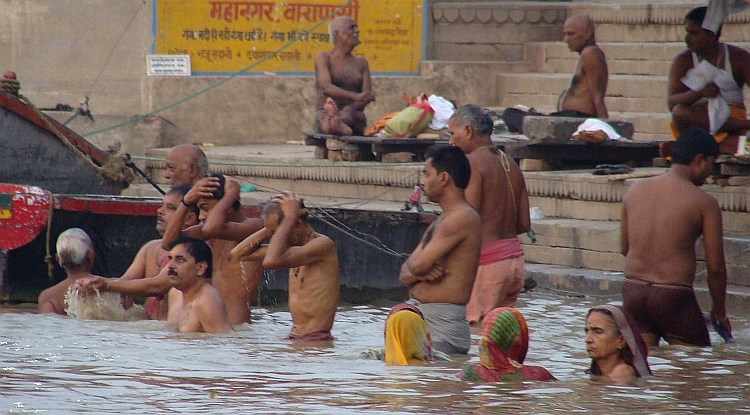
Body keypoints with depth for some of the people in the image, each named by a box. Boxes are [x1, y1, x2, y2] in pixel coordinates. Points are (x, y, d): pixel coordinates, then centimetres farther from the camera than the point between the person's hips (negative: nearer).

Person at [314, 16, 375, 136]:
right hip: (324, 114, -2)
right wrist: (354, 96, -30)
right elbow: (326, 87, -12)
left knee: (349, 112, -35)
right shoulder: (324, 58, 8)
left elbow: (367, 94, 5)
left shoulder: (361, 62, 20)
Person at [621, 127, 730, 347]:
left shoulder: (635, 190, 8)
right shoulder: (704, 203, -7)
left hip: (632, 290, 5)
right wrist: (719, 311, 9)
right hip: (673, 295, -5)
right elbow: (715, 267, -5)